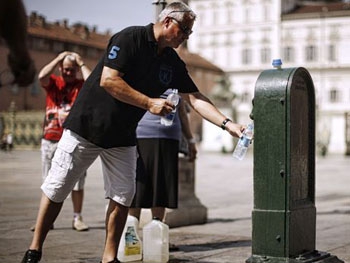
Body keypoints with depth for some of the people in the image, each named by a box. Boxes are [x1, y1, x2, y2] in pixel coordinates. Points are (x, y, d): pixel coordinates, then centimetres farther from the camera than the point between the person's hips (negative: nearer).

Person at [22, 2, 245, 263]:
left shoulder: (173, 63, 4)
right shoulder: (130, 38, -16)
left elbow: (195, 98, 3)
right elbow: (108, 80, -24)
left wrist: (228, 124, -8)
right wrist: (149, 103, -22)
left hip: (122, 137, 6)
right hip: (87, 125, -6)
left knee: (123, 195, -1)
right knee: (56, 189, 0)